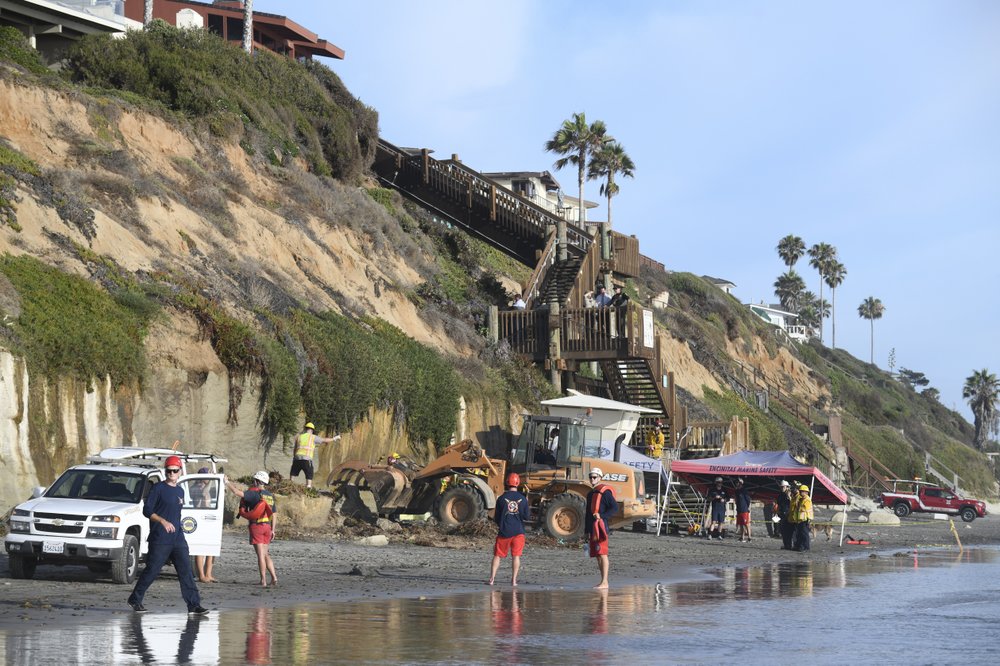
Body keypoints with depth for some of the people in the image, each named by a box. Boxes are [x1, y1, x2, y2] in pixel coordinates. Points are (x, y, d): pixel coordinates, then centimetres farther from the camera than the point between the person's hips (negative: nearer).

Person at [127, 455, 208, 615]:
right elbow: (147, 510, -9)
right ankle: (135, 599, 15)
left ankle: (194, 605, -5)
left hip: (178, 539, 6)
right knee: (152, 571, -1)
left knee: (186, 571, -3)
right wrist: (163, 521, -22)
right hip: (159, 540, -5)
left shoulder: (180, 491, 17)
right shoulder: (158, 488, -3)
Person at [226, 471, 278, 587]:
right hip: (267, 526, 6)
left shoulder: (255, 493, -11)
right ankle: (274, 577, 7)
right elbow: (273, 514, 15)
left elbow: (237, 492, -20)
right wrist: (273, 530, 20)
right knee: (266, 554, 14)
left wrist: (227, 483, -7)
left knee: (260, 555, -4)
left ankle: (263, 581, -3)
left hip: (256, 526, -6)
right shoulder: (270, 496, 12)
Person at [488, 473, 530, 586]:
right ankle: (514, 580, 1)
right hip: (518, 531, 1)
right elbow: (526, 517, 2)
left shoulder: (501, 498, -5)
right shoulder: (523, 499, -2)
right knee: (516, 556, 5)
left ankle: (492, 578, 0)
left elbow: (496, 517, 0)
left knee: (497, 555, 7)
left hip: (504, 531, 0)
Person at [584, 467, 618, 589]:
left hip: (601, 527, -9)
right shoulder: (590, 494, 21)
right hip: (593, 528, 9)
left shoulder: (605, 492, -7)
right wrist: (586, 531, 23)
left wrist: (601, 516, -22)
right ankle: (603, 581, 14)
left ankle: (604, 582, -13)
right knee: (597, 555, 9)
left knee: (602, 554, -12)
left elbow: (615, 508, -13)